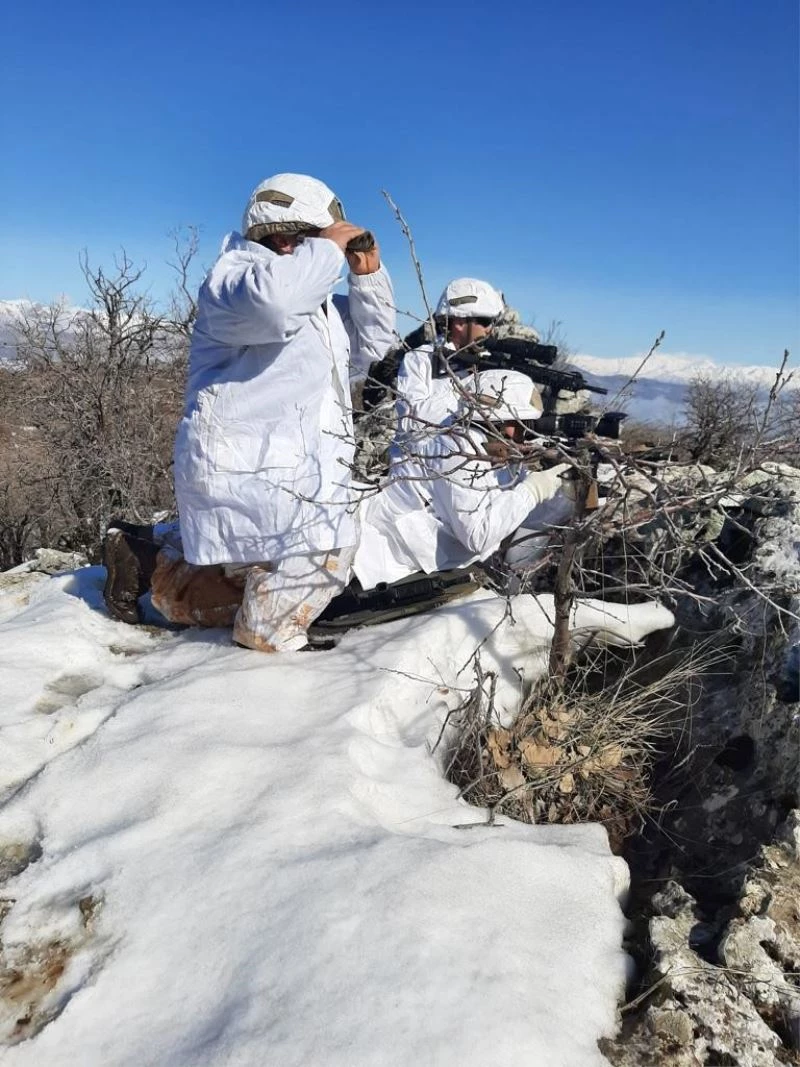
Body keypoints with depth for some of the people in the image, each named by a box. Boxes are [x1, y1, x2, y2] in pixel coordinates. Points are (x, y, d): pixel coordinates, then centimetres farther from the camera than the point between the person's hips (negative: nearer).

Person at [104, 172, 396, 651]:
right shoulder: (234, 276, -11)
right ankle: (268, 632, -10)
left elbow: (373, 343, 19)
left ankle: (147, 560, 30)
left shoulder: (316, 301, 17)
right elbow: (271, 298, -36)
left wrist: (368, 275, 6)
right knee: (330, 534, -29)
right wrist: (328, 248, -21)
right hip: (239, 464, -10)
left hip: (286, 467, 10)